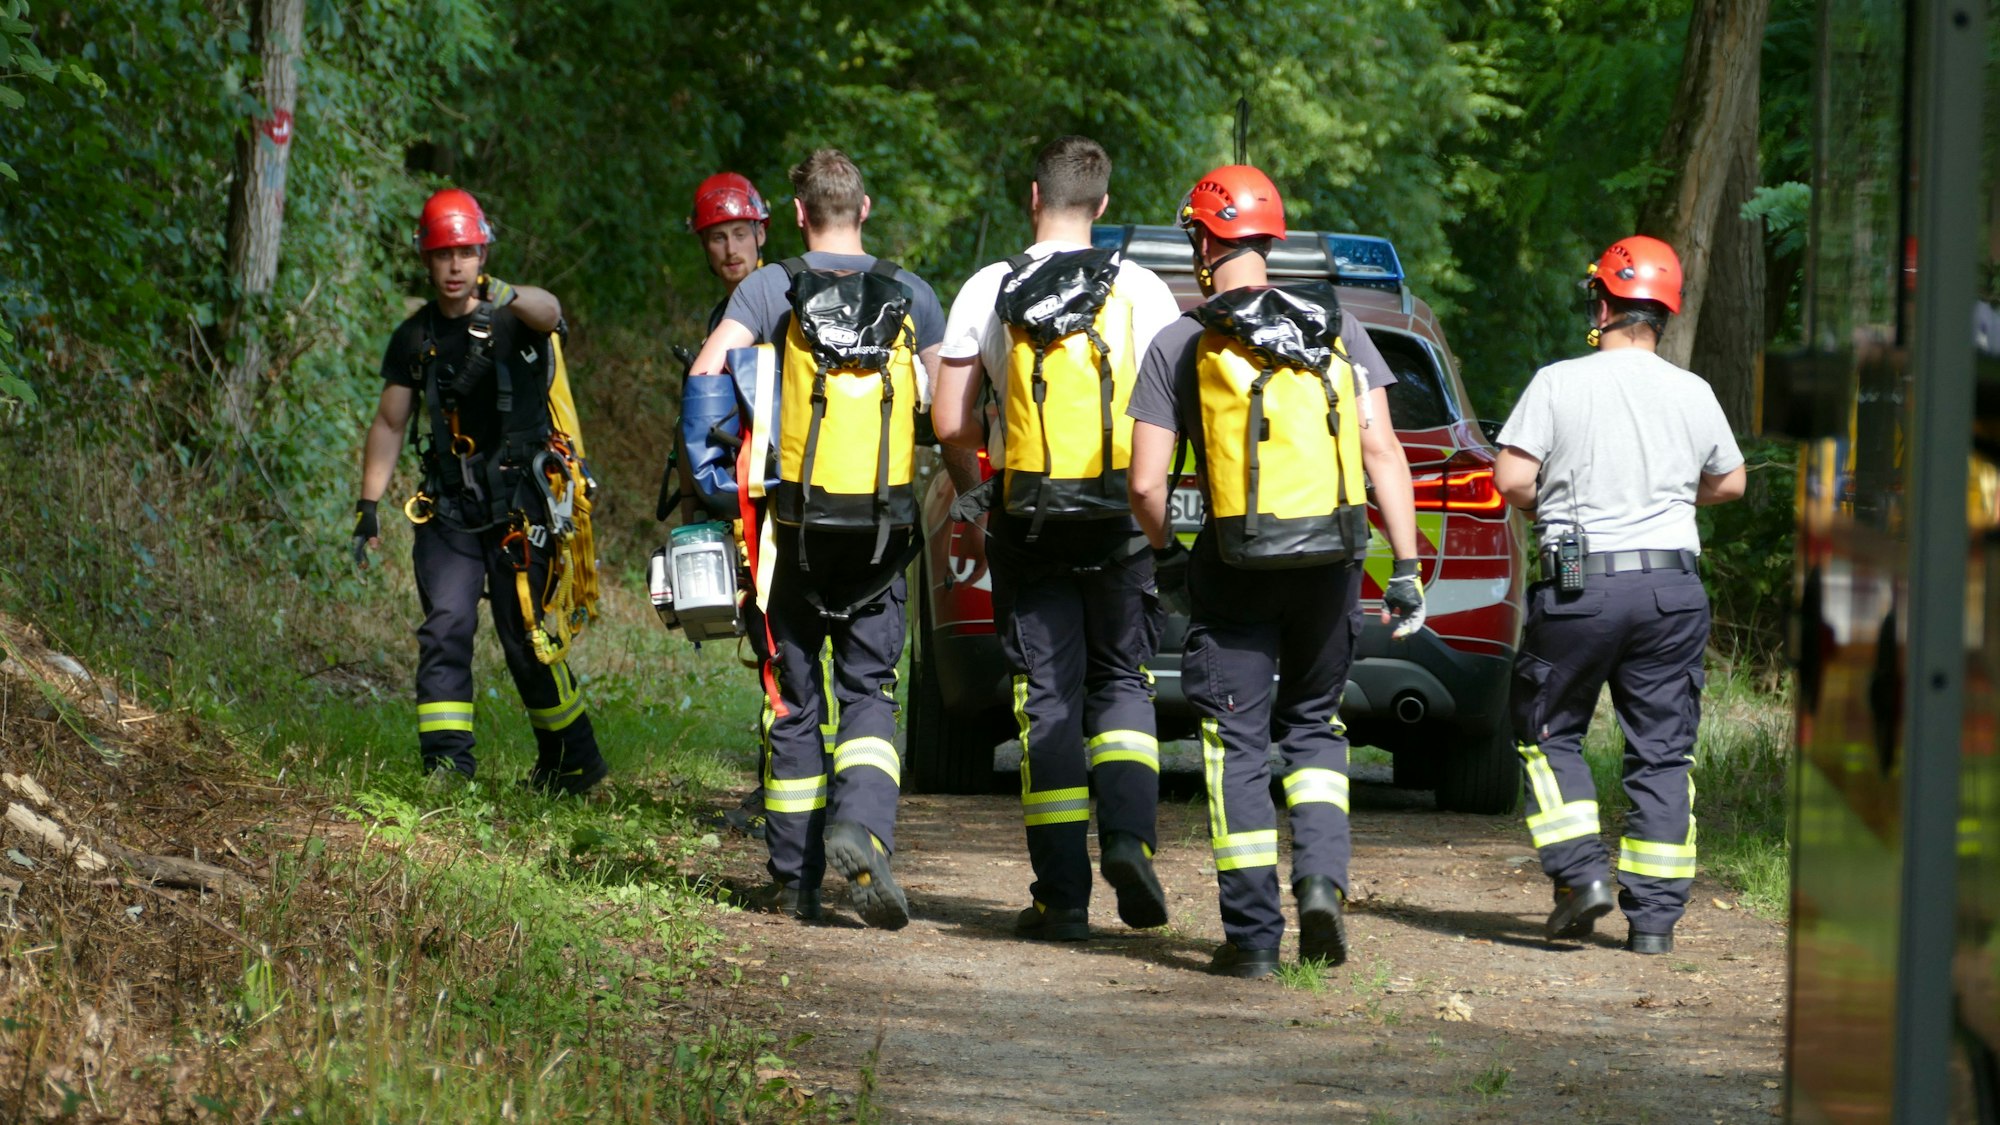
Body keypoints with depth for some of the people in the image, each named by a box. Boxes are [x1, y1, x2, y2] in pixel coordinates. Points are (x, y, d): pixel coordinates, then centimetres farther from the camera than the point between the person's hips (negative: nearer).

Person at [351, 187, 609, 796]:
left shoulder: (513, 317, -5)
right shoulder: (415, 338, 8)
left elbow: (550, 312, -30)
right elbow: (389, 424, 12)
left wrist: (506, 295, -53)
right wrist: (368, 506, 4)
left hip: (518, 499, -4)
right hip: (449, 505, 4)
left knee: (525, 637, -2)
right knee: (445, 627, -10)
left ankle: (574, 759, 15)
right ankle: (447, 763, -12)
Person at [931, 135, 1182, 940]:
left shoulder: (988, 292, -1)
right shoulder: (1142, 291, -1)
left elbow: (950, 421, 0)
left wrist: (970, 491, 18)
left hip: (1028, 523, 0)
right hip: (1122, 519, 0)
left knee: (1048, 698, 3)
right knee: (1121, 683, 14)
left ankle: (1062, 895, 0)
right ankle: (1128, 836, -10)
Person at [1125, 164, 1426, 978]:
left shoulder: (1180, 346, -2)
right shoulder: (1335, 326, 6)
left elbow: (1146, 483, -5)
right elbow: (1382, 450, -1)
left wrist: (1165, 554, 15)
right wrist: (1406, 564, 0)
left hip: (1237, 565, -3)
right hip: (1332, 559, 3)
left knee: (1238, 744, 5)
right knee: (1313, 725, 19)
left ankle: (1253, 934, 0)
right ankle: (1322, 877, -2)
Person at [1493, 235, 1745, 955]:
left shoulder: (1558, 383, -5)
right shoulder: (1693, 395, 5)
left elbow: (1512, 479, -10)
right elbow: (1730, 483, 18)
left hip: (1579, 587, -3)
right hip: (1671, 587, 3)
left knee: (1549, 732, 14)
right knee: (1662, 752, 7)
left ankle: (1582, 871, -1)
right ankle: (1655, 914, 5)